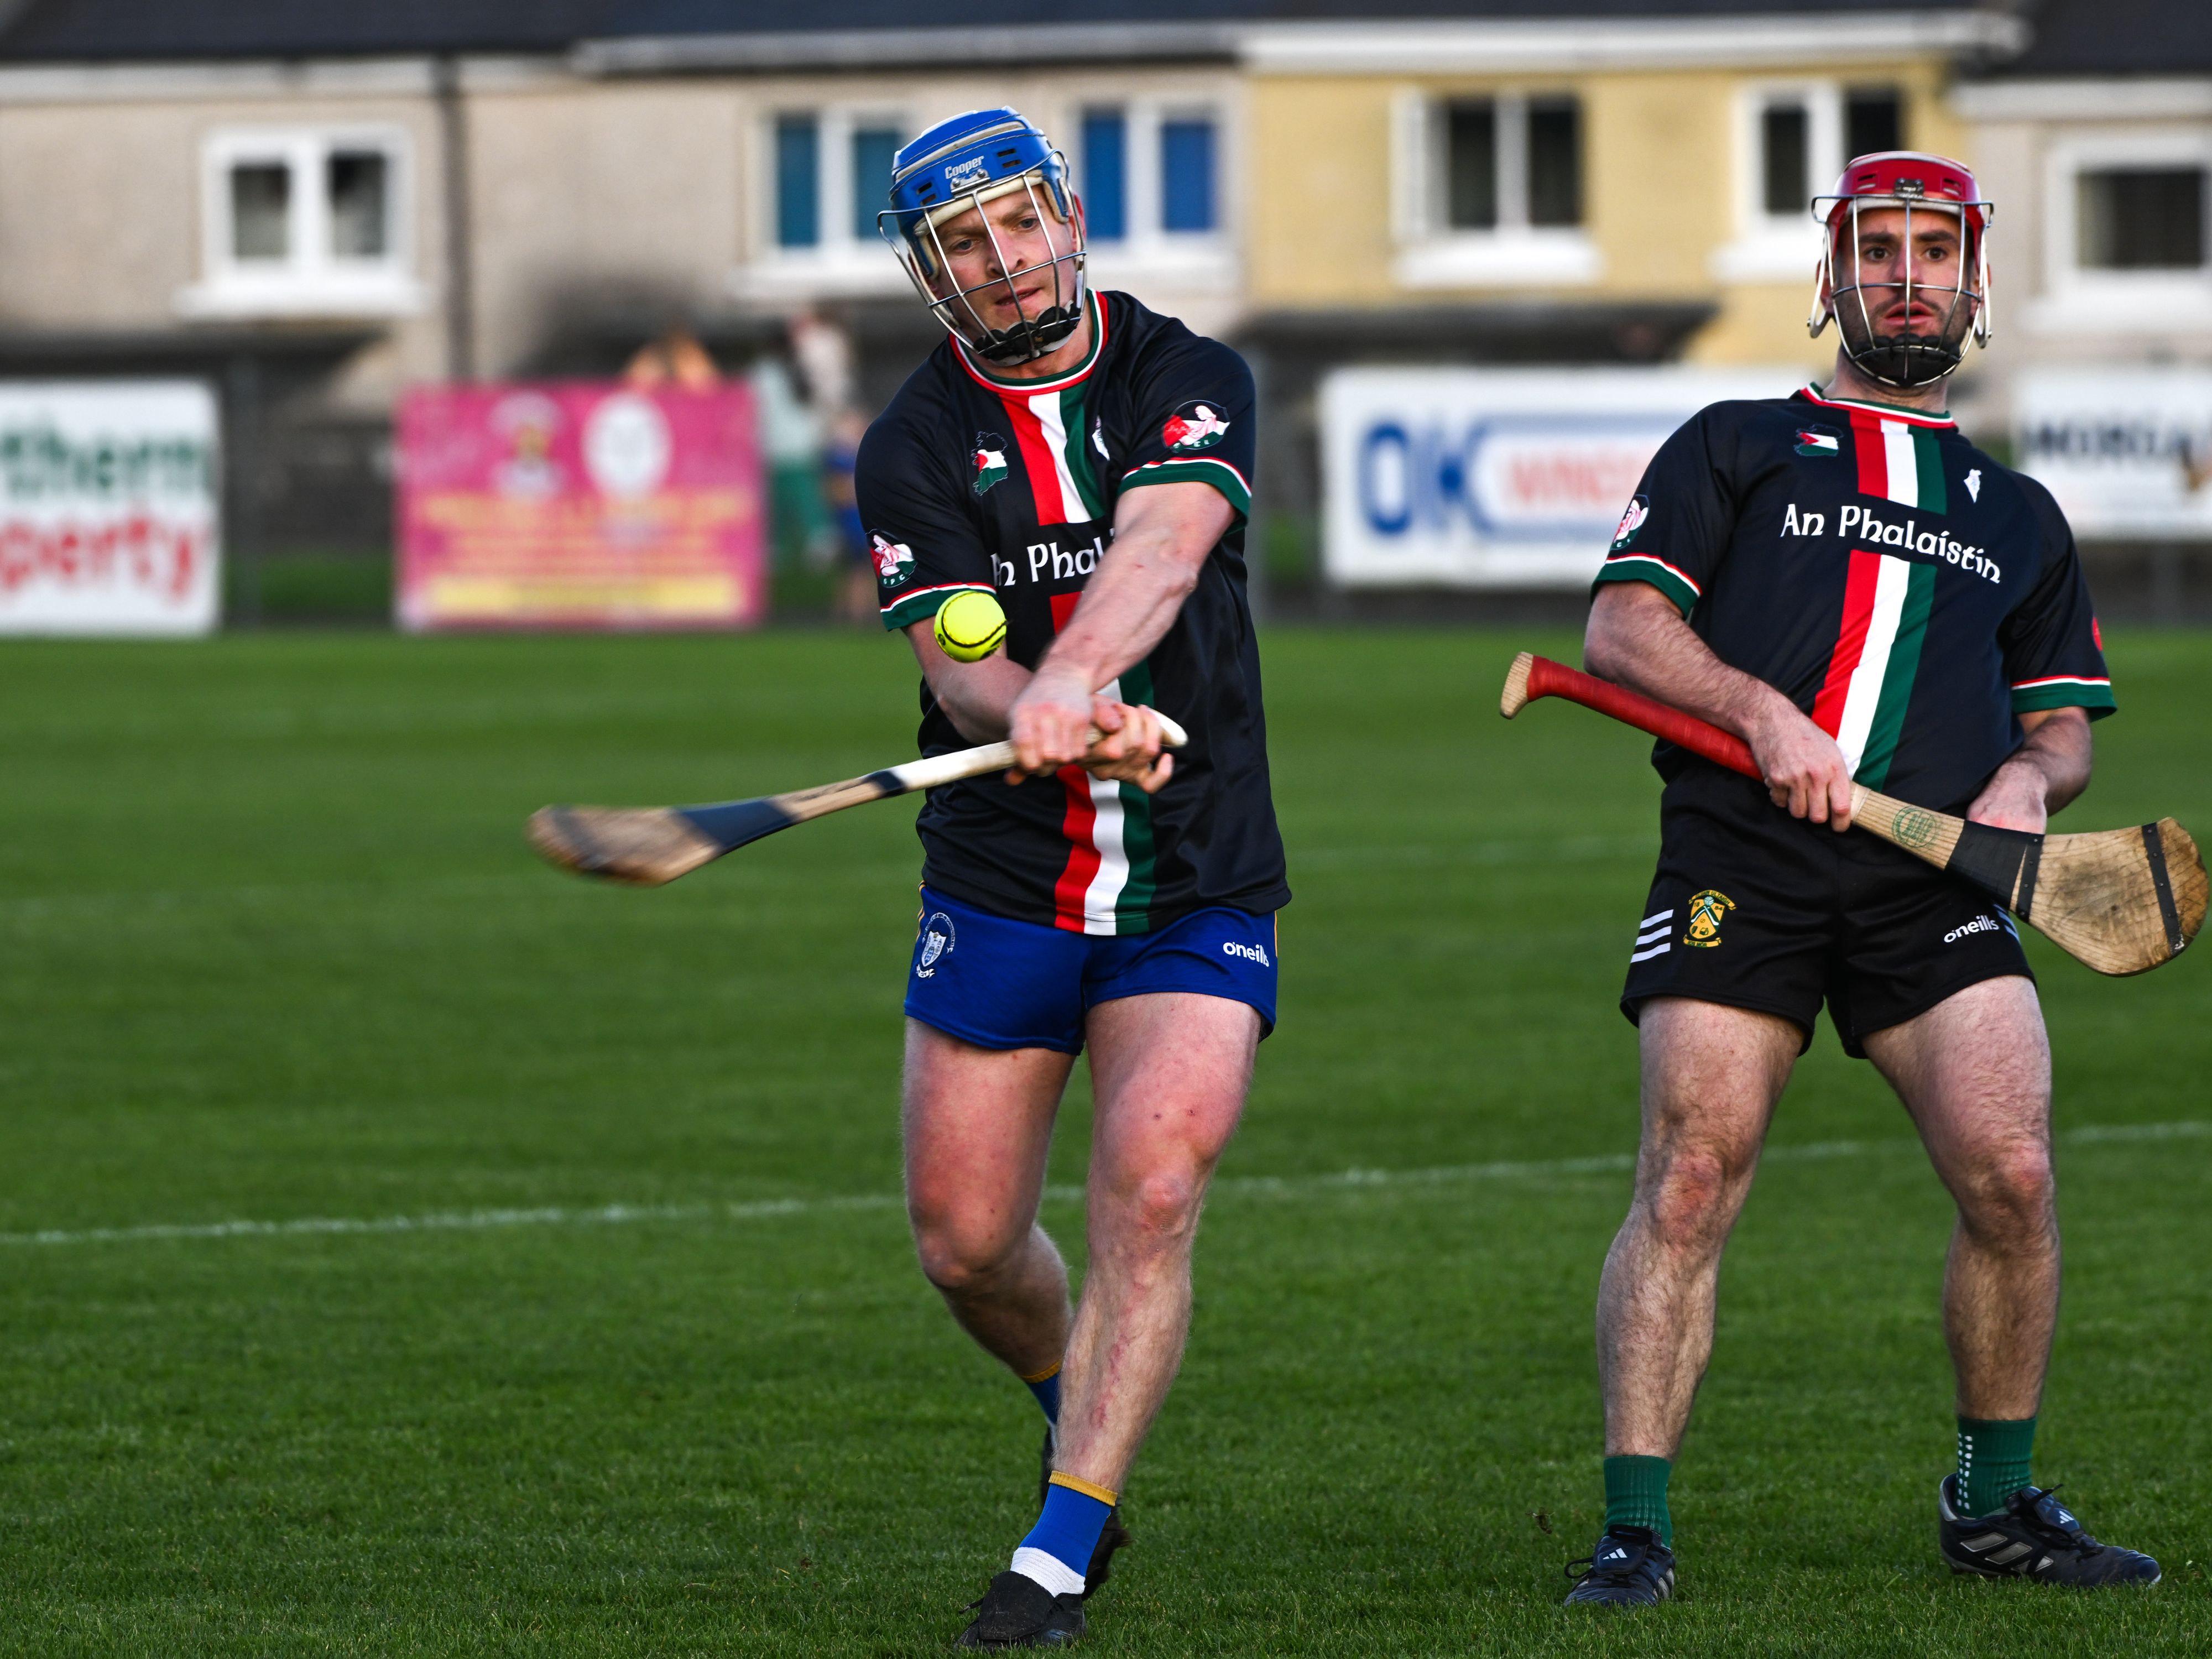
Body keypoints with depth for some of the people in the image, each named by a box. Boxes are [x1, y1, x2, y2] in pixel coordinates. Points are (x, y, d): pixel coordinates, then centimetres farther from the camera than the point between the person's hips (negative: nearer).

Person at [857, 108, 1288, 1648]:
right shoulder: (913, 449, -3)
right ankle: (1086, 1438, 34)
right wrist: (1083, 728, -37)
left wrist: (1070, 673, -44)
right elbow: (960, 666, -15)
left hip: (1197, 895, -2)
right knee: (966, 1242, 3)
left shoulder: (1189, 379, -4)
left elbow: (1161, 547, -24)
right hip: (1000, 890, 2)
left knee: (1150, 1195, -19)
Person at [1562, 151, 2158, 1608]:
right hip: (1740, 869, -2)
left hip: (1935, 878, 2)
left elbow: (2064, 723, 25)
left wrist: (2029, 777, 0)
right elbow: (1621, 629, 6)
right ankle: (1636, 1530, -7)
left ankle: (1996, 1503, 5)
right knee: (1688, 1184, -12)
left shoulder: (2019, 515, 26)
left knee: (2013, 1175, -13)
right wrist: (1764, 714, -11)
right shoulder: (1735, 449, 17)